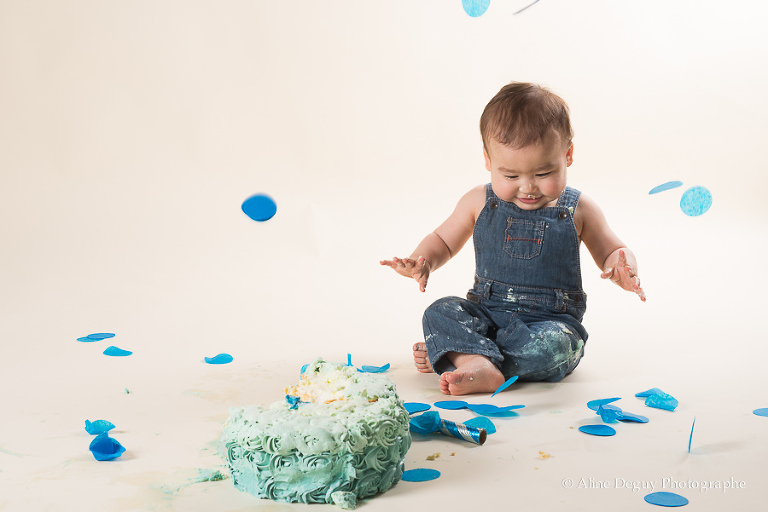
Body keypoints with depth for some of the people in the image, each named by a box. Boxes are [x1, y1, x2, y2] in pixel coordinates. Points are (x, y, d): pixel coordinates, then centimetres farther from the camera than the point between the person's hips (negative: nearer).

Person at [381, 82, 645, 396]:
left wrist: (624, 269, -16)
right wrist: (422, 262, -9)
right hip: (486, 315, 2)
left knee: (552, 344, -35)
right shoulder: (479, 202, 2)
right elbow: (443, 241, 14)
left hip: (551, 320, -2)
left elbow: (611, 253, 10)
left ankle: (453, 354, -25)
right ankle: (481, 367, -45)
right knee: (440, 313, -22)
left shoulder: (578, 210, -1)